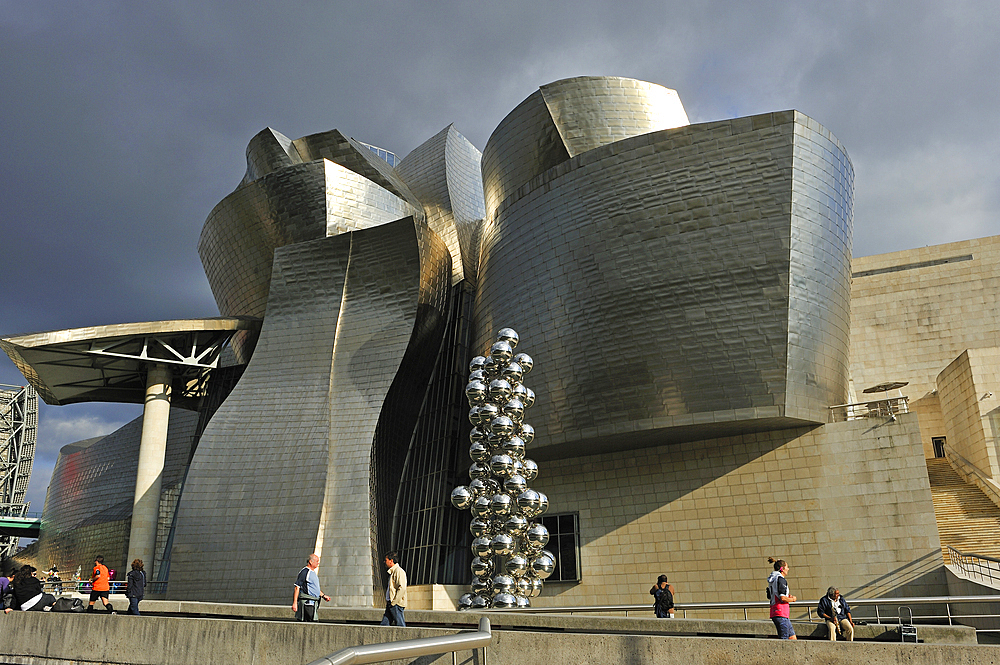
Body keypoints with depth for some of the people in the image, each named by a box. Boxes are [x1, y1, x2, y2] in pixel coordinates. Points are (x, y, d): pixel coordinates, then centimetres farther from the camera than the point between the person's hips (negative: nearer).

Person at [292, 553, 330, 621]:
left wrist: (323, 596, 20)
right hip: (307, 602, -10)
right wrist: (294, 603, -18)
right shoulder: (304, 572, -11)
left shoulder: (313, 573, 19)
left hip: (313, 603, 10)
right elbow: (297, 588, -14)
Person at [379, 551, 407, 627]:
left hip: (396, 604, -10)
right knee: (384, 624, 6)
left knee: (400, 626, -6)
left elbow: (402, 588, -20)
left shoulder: (399, 571, -12)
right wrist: (389, 602, 17)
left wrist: (394, 602, -19)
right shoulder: (392, 572, 19)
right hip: (390, 604, 10)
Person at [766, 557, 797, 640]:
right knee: (784, 639, -7)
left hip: (774, 611, 10)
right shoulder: (781, 579, -12)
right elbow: (782, 598, -20)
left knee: (792, 637, 13)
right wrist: (792, 599, -1)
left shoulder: (772, 580, 17)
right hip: (781, 612, -10)